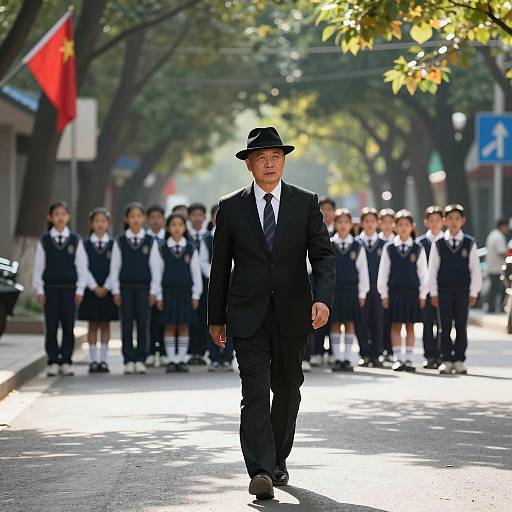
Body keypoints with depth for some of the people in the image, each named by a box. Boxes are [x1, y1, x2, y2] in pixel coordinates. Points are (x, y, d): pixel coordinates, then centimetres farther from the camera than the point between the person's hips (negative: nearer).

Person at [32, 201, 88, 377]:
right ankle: (53, 362, 6)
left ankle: (66, 362, 7)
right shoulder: (44, 241, 3)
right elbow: (38, 267, 4)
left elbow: (82, 266, 4)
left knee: (68, 326, 1)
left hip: (69, 289, 0)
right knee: (51, 327, 0)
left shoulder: (75, 240, 3)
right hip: (50, 288, 0)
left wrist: (80, 290, 0)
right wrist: (39, 290, -1)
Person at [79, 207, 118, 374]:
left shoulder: (113, 245, 3)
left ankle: (103, 360, 7)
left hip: (108, 290, 0)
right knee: (93, 325, 3)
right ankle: (93, 361, 5)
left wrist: (106, 287, -11)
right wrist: (95, 287, -11)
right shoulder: (85, 246, 2)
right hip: (91, 290, 0)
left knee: (105, 325, 4)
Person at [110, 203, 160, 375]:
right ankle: (128, 361, 6)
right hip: (125, 288, 0)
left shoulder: (150, 242, 4)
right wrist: (116, 291, 0)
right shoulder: (120, 242, 4)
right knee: (127, 325, 1)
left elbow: (155, 267, 4)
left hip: (144, 288, 0)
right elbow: (114, 267, 5)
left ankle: (140, 360, 7)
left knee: (143, 325, 0)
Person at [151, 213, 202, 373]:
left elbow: (196, 272, 4)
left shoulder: (191, 249, 2)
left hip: (185, 291, 0)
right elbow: (157, 273, 3)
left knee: (183, 326, 3)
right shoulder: (162, 249, 1)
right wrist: (158, 295, 0)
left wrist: (196, 294, 2)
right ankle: (171, 361, 5)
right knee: (170, 326, 1)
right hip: (168, 291, 0)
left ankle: (182, 360, 8)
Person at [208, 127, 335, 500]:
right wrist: (216, 317, 9)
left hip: (292, 314, 2)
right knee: (255, 392, -12)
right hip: (249, 315, -2)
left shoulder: (305, 203, 3)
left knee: (287, 389, 13)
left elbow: (323, 254, -3)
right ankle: (260, 472, -19)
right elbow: (221, 266, 8)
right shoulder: (232, 207, 3)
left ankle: (278, 460, 31)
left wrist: (323, 298, -20)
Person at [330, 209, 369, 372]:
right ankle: (337, 359, 7)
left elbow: (363, 271, 5)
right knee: (335, 324, 2)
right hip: (334, 289, 0)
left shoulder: (357, 247, 3)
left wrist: (362, 294, 2)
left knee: (350, 323, 3)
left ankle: (347, 359, 7)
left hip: (351, 289, 0)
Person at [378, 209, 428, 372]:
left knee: (410, 326, 5)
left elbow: (423, 273, 5)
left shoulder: (418, 249, 2)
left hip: (412, 292, 0)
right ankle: (397, 359, 7)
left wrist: (422, 294, 2)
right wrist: (384, 294, 1)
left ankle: (409, 359, 10)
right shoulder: (389, 248, 1)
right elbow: (383, 272, 4)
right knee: (396, 326, 2)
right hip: (394, 291, 0)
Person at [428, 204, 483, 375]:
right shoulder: (438, 244, 3)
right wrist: (433, 293, 1)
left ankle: (459, 360, 7)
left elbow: (475, 269, 4)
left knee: (461, 327, 2)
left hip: (463, 290, 0)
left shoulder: (469, 243, 3)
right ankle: (446, 360, 6)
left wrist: (473, 293, -1)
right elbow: (432, 269, 5)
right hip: (444, 290, 0)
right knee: (445, 327, 1)